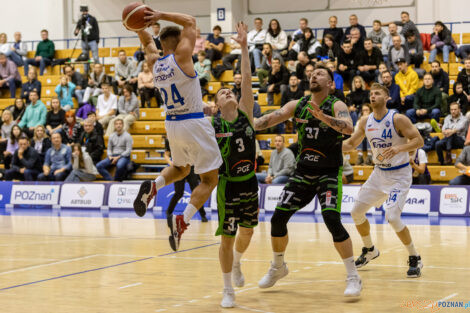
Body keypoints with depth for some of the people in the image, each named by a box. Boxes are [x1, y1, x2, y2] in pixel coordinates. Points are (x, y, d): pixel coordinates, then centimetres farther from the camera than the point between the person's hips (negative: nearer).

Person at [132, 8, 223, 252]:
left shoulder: (154, 62, 5)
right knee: (210, 179, 2)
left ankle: (152, 187, 2)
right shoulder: (181, 56, -11)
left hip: (172, 125, 7)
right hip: (194, 124, -7)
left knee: (181, 168, 31)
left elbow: (147, 42, 27)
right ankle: (182, 221, -16)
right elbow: (190, 22, -1)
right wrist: (160, 16, -3)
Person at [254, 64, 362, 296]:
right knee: (278, 218, 0)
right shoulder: (297, 106, 3)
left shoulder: (336, 106, -11)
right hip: (303, 172, 5)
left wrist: (323, 117, -46)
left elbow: (349, 128, -30)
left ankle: (353, 277, -9)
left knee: (332, 220, -22)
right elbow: (270, 119, -6)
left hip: (329, 173, -5)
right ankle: (277, 267, 25)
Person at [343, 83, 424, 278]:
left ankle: (415, 259, -3)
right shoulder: (365, 122, 1)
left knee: (392, 217, -21)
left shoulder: (397, 119, -17)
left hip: (399, 174, -7)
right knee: (357, 212, 7)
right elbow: (351, 144, 12)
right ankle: (370, 250, 32)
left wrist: (398, 148, -35)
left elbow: (418, 140, -18)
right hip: (379, 173, 7)